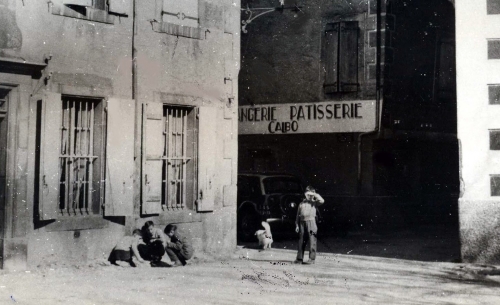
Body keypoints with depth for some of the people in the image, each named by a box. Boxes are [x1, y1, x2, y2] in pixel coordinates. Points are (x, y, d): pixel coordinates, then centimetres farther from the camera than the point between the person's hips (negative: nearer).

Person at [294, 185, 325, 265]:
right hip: (302, 223, 3)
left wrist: (315, 194, -6)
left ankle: (312, 258, -2)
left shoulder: (314, 202, 8)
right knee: (301, 241, 6)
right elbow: (298, 215, 15)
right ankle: (299, 258, 11)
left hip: (311, 222, -3)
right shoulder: (302, 203, 16)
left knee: (312, 241, -5)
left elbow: (322, 201, -13)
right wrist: (297, 225, 8)